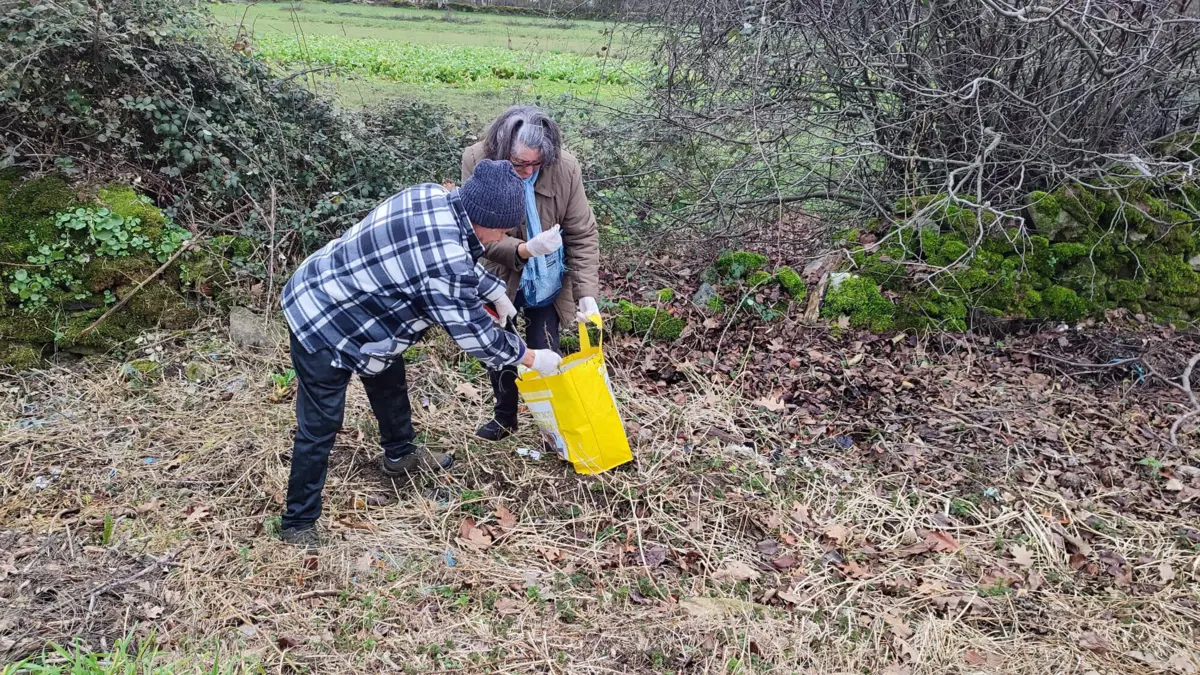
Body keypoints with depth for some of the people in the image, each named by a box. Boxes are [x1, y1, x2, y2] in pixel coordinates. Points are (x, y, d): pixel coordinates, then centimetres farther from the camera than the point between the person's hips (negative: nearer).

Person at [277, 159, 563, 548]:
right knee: (320, 426, -1)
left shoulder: (436, 198, -9)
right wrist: (532, 358, -8)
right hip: (322, 324, -10)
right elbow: (474, 334, -21)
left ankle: (400, 455, 49)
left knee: (390, 383, 26)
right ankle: (299, 523, 15)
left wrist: (495, 291, 16)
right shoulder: (444, 266, -34)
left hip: (331, 292, 10)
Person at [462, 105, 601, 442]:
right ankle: (505, 416, 37)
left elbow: (583, 235, -16)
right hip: (498, 277, 1)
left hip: (546, 280, -1)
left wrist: (586, 293, -25)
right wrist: (524, 250, -41)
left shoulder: (565, 167, -23)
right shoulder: (478, 161, -24)